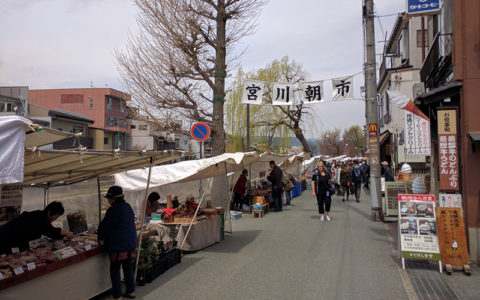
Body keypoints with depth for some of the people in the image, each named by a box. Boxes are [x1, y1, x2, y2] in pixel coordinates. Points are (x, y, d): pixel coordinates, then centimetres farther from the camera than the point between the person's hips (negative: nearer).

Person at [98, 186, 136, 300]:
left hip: (118, 244, -8)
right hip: (130, 243, 8)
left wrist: (101, 237, 12)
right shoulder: (128, 207, 7)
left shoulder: (113, 210, -16)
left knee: (115, 270, 3)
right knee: (128, 267, 18)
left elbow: (104, 226, -7)